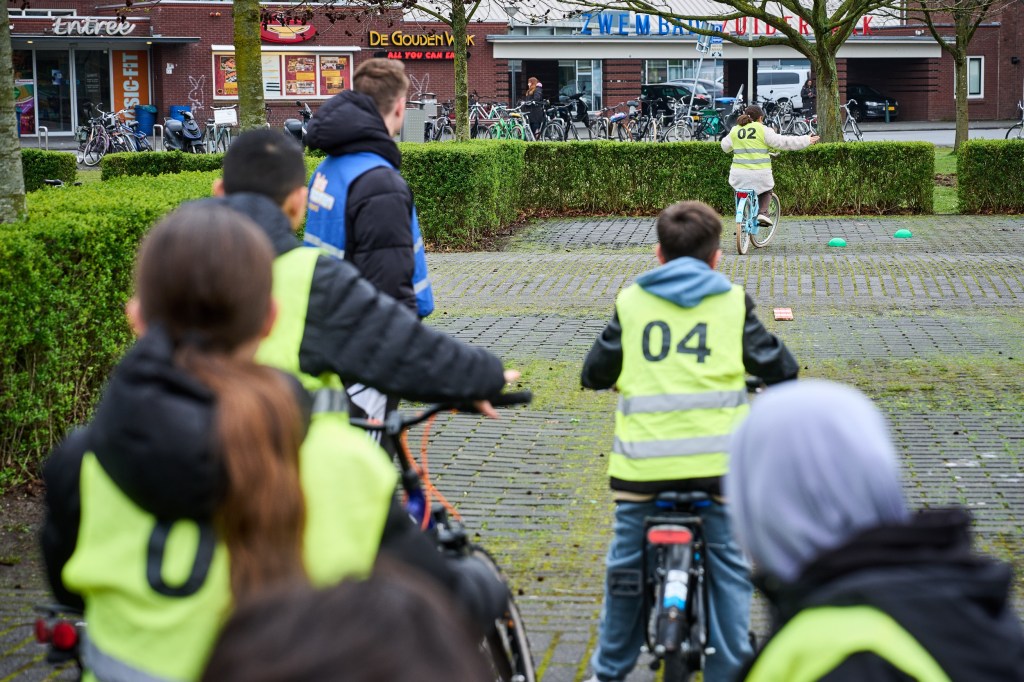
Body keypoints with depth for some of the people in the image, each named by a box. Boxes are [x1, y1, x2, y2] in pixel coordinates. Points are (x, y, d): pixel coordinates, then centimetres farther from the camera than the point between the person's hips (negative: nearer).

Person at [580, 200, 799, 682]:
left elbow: (594, 374, 15)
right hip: (716, 457, -1)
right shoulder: (732, 303, 8)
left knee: (625, 567, 14)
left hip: (642, 461, 1)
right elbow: (781, 370, 10)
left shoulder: (631, 303, 10)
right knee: (729, 566, 11)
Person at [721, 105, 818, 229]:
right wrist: (807, 140, 5)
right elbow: (783, 142, -3)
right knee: (767, 187, 27)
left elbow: (725, 145, 26)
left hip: (739, 176, 2)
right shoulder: (763, 130, -3)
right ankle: (762, 213, 7)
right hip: (760, 175, -2)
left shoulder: (735, 130, 9)